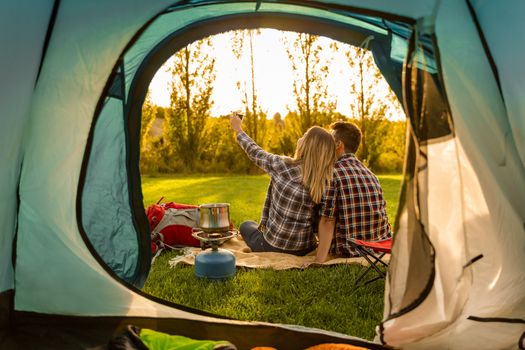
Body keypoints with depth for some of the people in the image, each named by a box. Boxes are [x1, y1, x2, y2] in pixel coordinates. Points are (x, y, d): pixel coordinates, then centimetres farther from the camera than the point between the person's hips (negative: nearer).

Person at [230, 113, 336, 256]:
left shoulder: (282, 165, -18)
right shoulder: (326, 182, -10)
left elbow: (254, 152, 1)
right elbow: (318, 223, -5)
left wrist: (238, 129, 18)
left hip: (274, 246, -4)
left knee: (246, 225, 29)